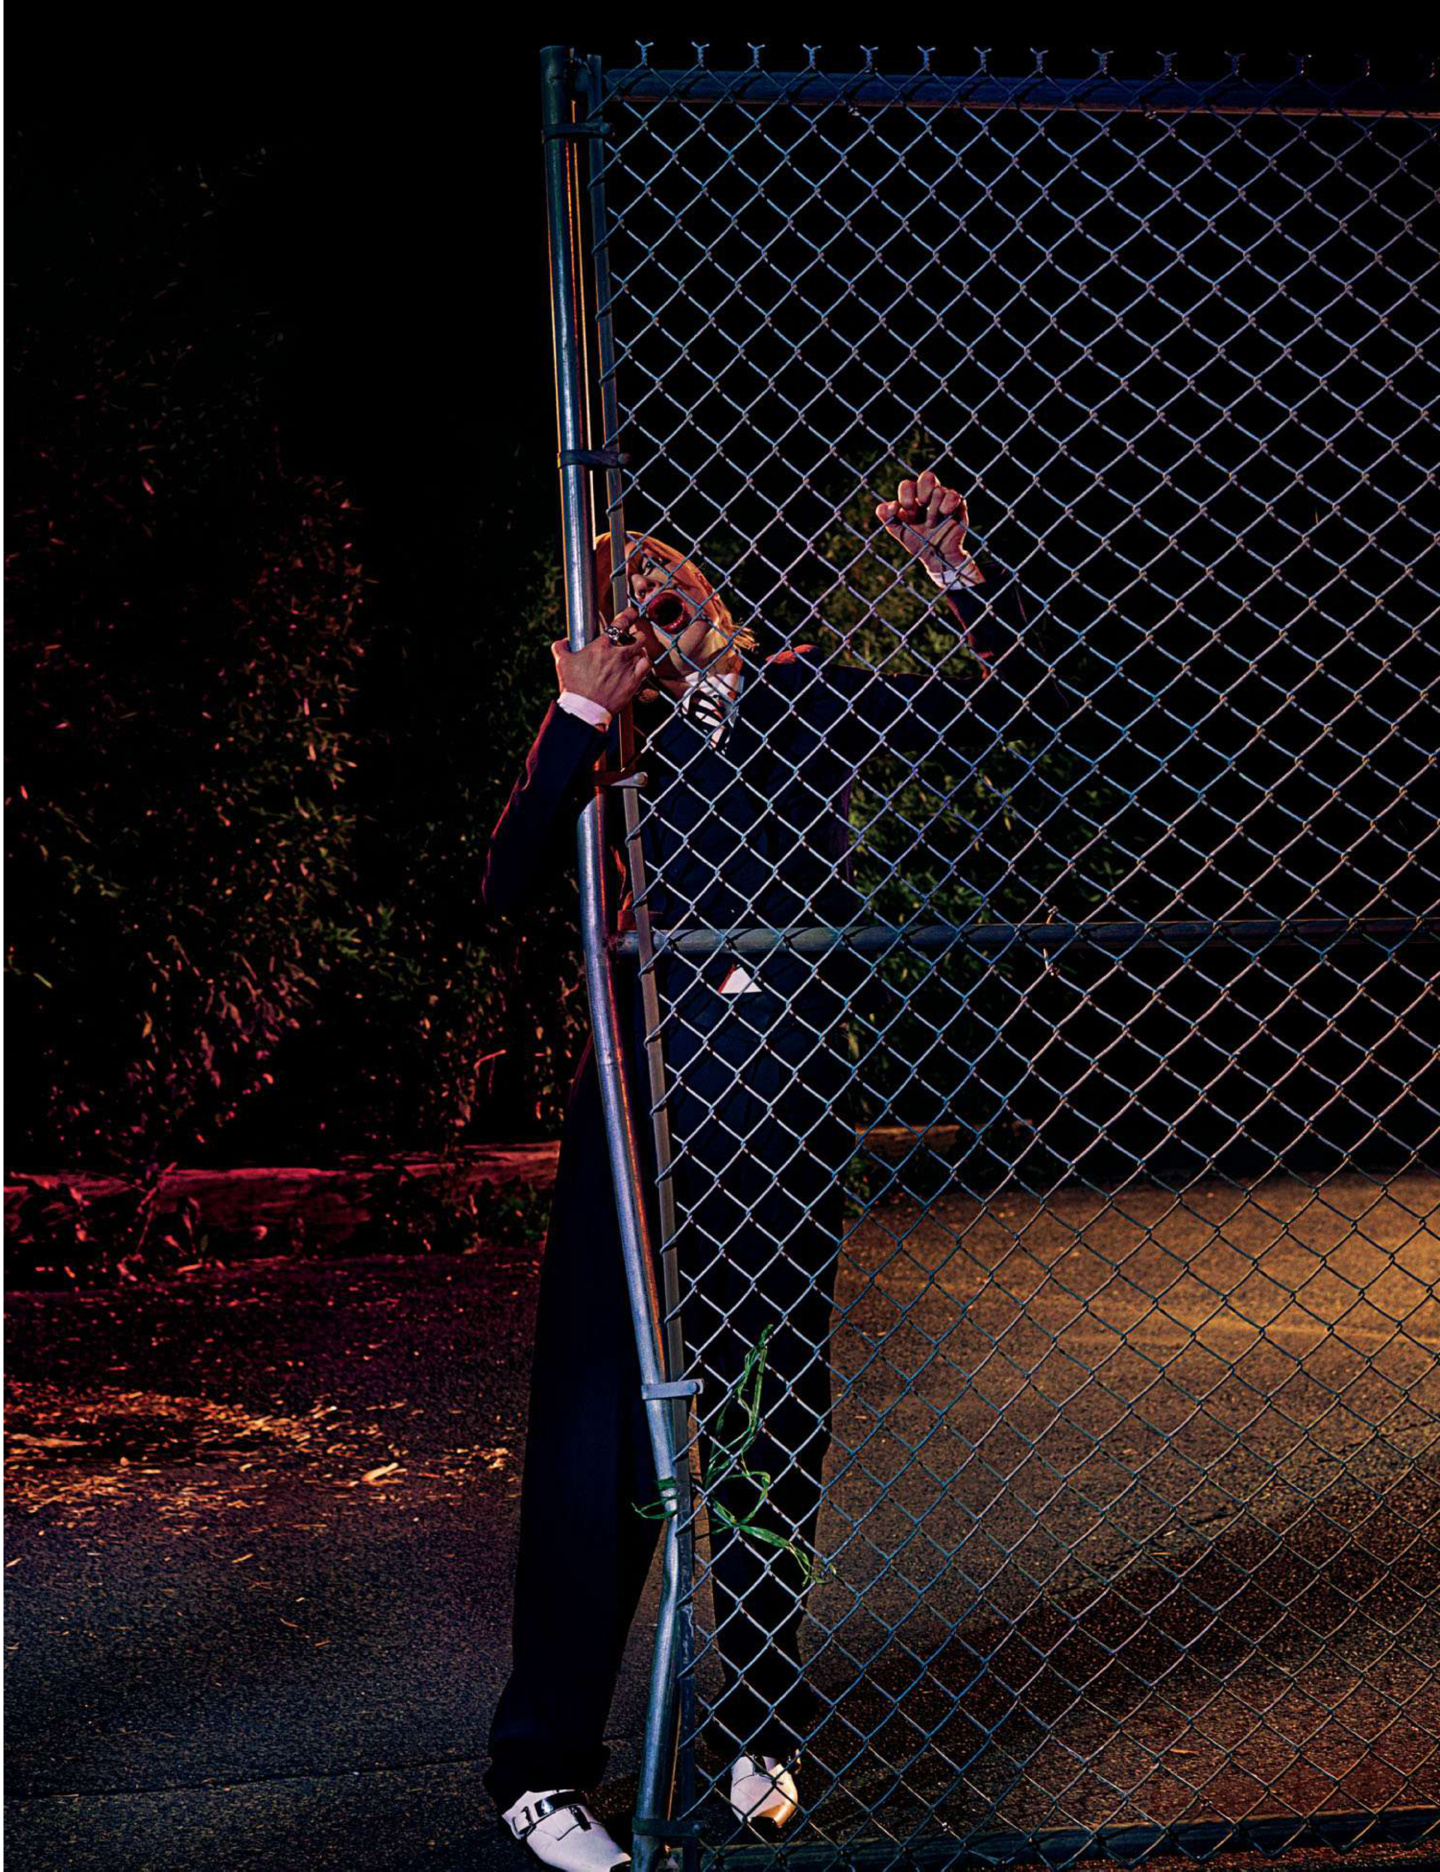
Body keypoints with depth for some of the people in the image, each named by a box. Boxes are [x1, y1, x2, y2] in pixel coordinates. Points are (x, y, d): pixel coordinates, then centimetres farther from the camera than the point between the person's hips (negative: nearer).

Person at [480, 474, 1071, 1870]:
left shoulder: (805, 697, 12)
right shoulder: (598, 731, 8)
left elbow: (1016, 708, 12)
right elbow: (508, 886, -9)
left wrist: (958, 574, -1)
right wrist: (579, 724, -13)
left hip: (788, 1090, 2)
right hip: (646, 1078, -2)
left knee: (774, 1415, 10)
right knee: (602, 1424, -4)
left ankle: (763, 1728, 26)